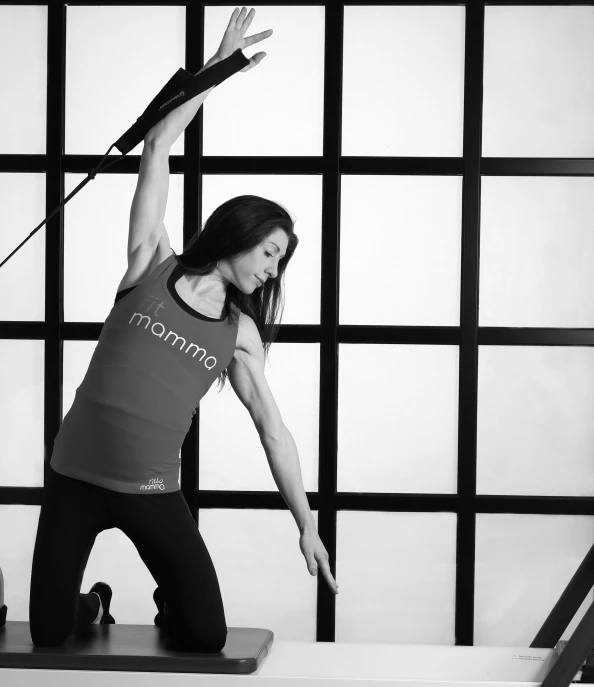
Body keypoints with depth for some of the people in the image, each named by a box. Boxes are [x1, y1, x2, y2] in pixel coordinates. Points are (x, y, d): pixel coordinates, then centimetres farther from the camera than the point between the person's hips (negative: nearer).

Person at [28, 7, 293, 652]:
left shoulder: (237, 334, 5)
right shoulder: (152, 268, 0)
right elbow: (156, 146, -3)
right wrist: (217, 68, -5)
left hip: (151, 493, 1)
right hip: (74, 477, -1)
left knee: (207, 638, -4)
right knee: (48, 638, 0)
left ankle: (170, 599, 31)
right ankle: (92, 606, 35)